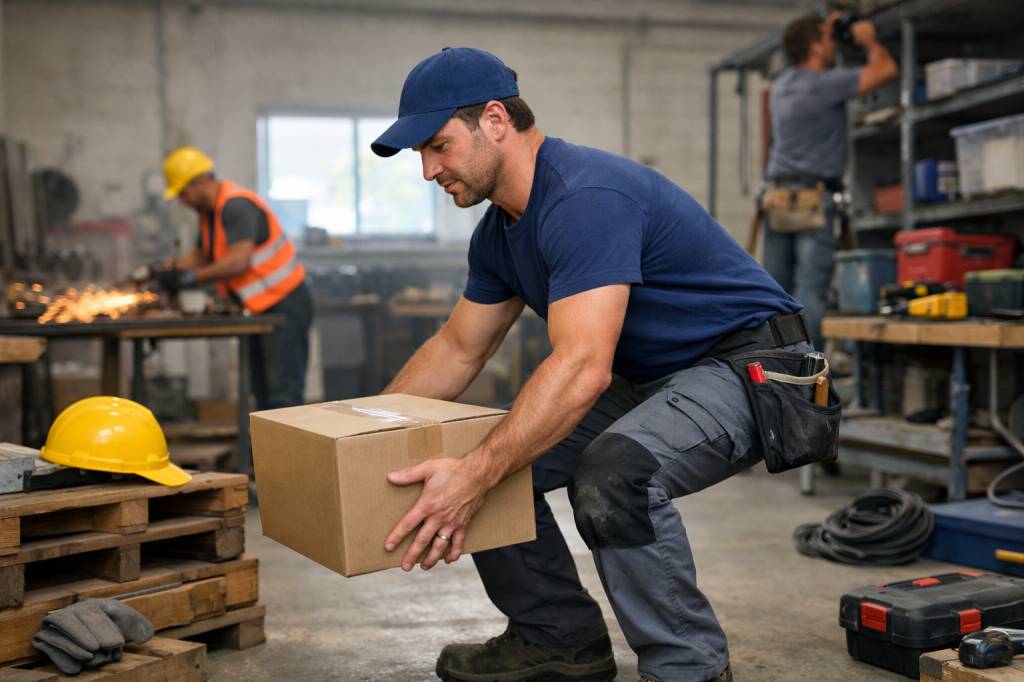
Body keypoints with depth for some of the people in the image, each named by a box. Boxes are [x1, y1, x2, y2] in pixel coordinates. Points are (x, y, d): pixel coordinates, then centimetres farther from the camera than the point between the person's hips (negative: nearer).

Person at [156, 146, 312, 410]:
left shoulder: (237, 206, -21)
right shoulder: (209, 211, 10)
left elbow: (239, 261, -31)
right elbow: (200, 255, 20)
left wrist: (191, 277, -24)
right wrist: (169, 269, 3)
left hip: (285, 306, -10)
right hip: (260, 309, 10)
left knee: (283, 396, -12)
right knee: (263, 395, 13)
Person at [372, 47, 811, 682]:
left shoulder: (585, 197, -26)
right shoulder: (500, 231, 5)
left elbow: (583, 368, -36)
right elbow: (457, 350, 14)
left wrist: (475, 476, -42)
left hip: (751, 372, -9)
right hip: (648, 380, 10)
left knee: (611, 472, -36)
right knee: (500, 458, 3)